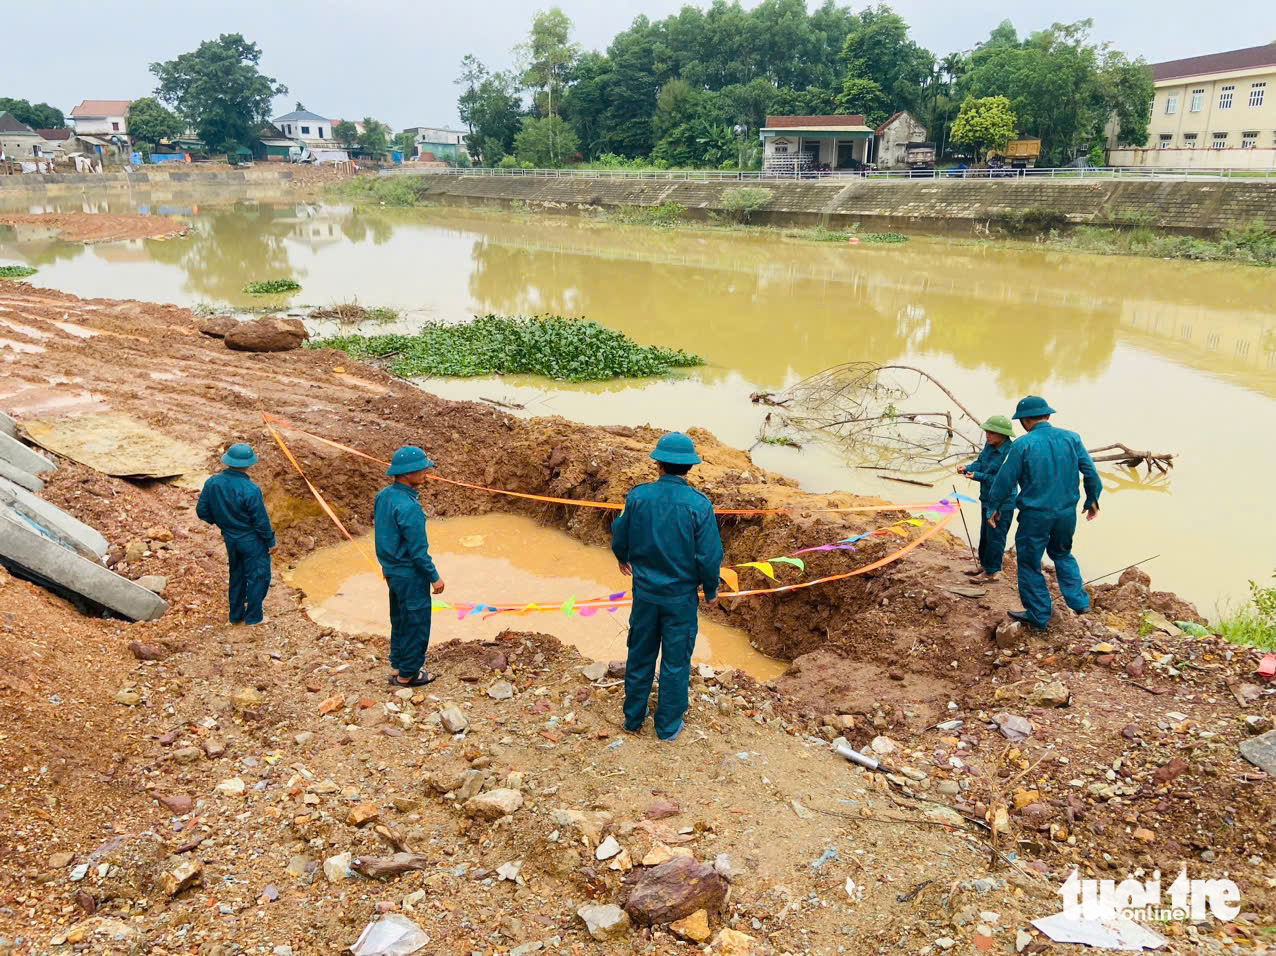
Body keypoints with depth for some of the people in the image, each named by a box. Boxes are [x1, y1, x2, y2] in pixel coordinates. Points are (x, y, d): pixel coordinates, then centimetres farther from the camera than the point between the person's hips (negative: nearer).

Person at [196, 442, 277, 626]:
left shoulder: (212, 483, -10)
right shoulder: (250, 489, -28)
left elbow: (202, 511, 1)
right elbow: (261, 521, -20)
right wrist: (271, 541, -5)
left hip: (230, 539, 6)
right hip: (252, 541, -6)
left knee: (237, 575, 23)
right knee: (258, 576, 11)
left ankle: (236, 615, 34)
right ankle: (253, 617, 21)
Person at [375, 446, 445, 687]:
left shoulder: (383, 495, 0)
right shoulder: (408, 507, -27)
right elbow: (418, 550, -23)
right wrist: (434, 577, -11)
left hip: (391, 569, 9)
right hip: (410, 575, -9)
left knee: (399, 621, 22)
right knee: (416, 624, 7)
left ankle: (397, 667, 36)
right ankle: (407, 674, 20)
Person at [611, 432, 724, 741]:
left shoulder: (638, 496, -11)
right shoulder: (699, 505, -19)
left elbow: (619, 539, 2)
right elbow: (709, 557, -16)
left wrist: (623, 559, 26)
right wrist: (710, 589, 3)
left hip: (645, 592, 2)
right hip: (681, 597, -2)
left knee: (640, 656, 20)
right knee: (675, 661, 14)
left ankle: (633, 718, 35)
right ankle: (668, 726, 27)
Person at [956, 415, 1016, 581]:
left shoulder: (1010, 453, -27)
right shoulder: (989, 446, 0)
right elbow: (980, 462, 9)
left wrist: (977, 476, -26)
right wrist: (968, 468, -12)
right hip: (987, 499, 9)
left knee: (995, 537, 2)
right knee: (985, 534, 22)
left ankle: (992, 572, 14)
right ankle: (984, 565, 38)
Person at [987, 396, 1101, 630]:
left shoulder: (1023, 445, -14)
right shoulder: (1071, 438, -2)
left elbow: (1005, 480, -9)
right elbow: (1090, 472, 4)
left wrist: (995, 508, 5)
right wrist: (1092, 500, 20)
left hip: (1035, 516, -5)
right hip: (1066, 514, 5)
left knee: (1030, 563, 10)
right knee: (1062, 553, 28)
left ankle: (1039, 614, 18)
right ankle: (1078, 600, 25)